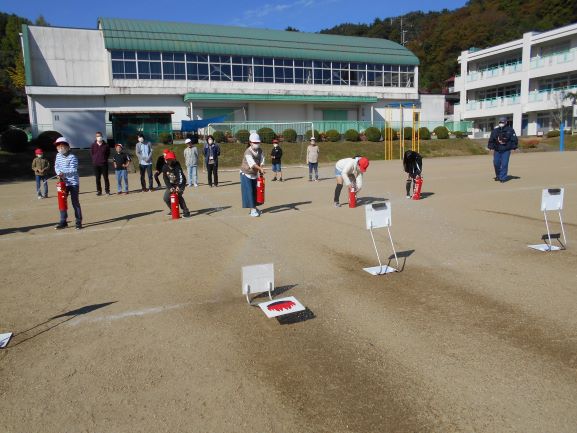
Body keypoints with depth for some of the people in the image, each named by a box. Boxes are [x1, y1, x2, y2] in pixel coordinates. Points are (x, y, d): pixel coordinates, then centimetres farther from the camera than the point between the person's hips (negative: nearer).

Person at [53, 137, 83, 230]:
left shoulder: (72, 157, -11)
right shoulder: (58, 156, 7)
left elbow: (73, 170, -18)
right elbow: (56, 166, 7)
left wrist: (63, 173, -26)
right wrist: (59, 174, -11)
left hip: (73, 183, -6)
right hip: (63, 183, 6)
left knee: (75, 202, -1)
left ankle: (79, 222, 7)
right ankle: (63, 222, 18)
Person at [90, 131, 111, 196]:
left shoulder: (106, 145, 1)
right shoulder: (93, 145, 4)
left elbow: (108, 153, 11)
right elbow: (91, 153, 14)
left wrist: (105, 159, 4)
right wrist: (95, 159, 6)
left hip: (104, 164, -1)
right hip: (96, 164, 1)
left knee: (106, 178, 1)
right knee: (97, 178, 4)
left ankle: (107, 190, 8)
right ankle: (99, 191, 10)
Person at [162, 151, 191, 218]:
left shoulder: (177, 166, -23)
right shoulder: (165, 168, -9)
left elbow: (180, 177, -34)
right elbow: (166, 179, -9)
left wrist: (178, 186, -49)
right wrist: (170, 187, -23)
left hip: (180, 184, -6)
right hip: (171, 185, 6)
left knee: (178, 195, -28)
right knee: (166, 198, 2)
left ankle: (186, 211, -22)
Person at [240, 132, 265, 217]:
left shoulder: (260, 150, -5)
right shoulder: (248, 152, -26)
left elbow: (261, 160, -13)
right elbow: (252, 163, -41)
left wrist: (260, 170, -31)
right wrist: (260, 168, -55)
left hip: (254, 174, 7)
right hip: (246, 174, -7)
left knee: (255, 191, 13)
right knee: (249, 192, -9)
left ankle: (254, 207, 26)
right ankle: (252, 210, -7)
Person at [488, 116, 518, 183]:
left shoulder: (510, 130, -1)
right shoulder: (495, 131, 5)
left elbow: (514, 139, 1)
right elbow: (491, 140, 12)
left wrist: (513, 147, -5)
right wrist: (491, 147, 5)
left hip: (506, 151, -3)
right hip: (497, 150, 3)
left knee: (504, 164, -7)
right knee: (496, 163, 6)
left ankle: (502, 178, -2)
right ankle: (498, 176, 27)